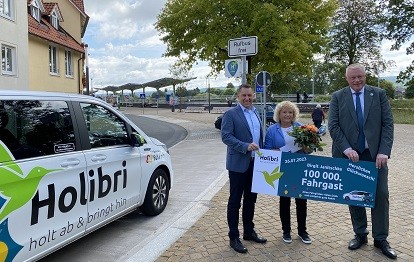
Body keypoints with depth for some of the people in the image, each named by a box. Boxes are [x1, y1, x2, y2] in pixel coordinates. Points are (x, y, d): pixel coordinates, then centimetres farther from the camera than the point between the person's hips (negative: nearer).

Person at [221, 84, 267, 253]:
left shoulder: (256, 114, 14)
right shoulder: (231, 114, -8)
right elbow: (226, 136, -16)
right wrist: (245, 146, -25)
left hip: (255, 163, 7)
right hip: (238, 164, -7)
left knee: (251, 199, 17)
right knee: (235, 201, 3)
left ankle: (249, 231, 32)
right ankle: (234, 237, 14)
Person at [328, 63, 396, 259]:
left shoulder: (379, 94, 3)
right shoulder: (338, 97, 2)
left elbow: (388, 124, -1)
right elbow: (333, 126, -4)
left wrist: (384, 151, -12)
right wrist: (346, 149, -16)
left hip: (375, 154, 0)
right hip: (349, 155, 0)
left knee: (380, 195, 2)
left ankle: (380, 239, 18)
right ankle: (360, 235, 25)